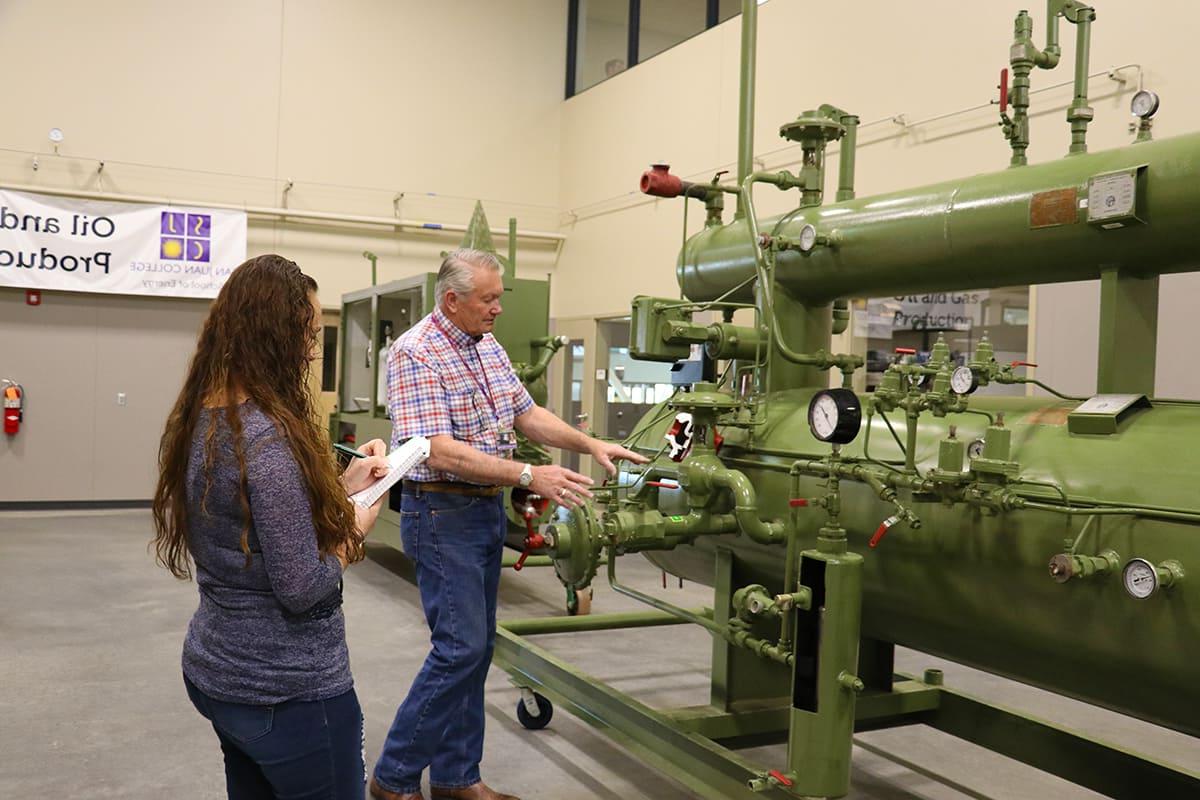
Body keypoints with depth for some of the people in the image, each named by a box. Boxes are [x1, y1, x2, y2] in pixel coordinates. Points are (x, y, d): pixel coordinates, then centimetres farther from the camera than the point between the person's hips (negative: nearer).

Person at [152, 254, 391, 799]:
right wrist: (354, 528, -7)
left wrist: (341, 485, 8)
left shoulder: (201, 421, 2)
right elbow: (301, 588, -23)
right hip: (288, 690, -9)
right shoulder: (268, 439, -25)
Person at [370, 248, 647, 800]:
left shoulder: (489, 348, 10)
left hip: (487, 511, 8)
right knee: (460, 648, -7)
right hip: (443, 514, -8)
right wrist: (529, 477, -29)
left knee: (476, 646, 12)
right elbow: (439, 451, -25)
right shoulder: (416, 353, -17)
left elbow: (527, 414, 15)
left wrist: (590, 444, 2)